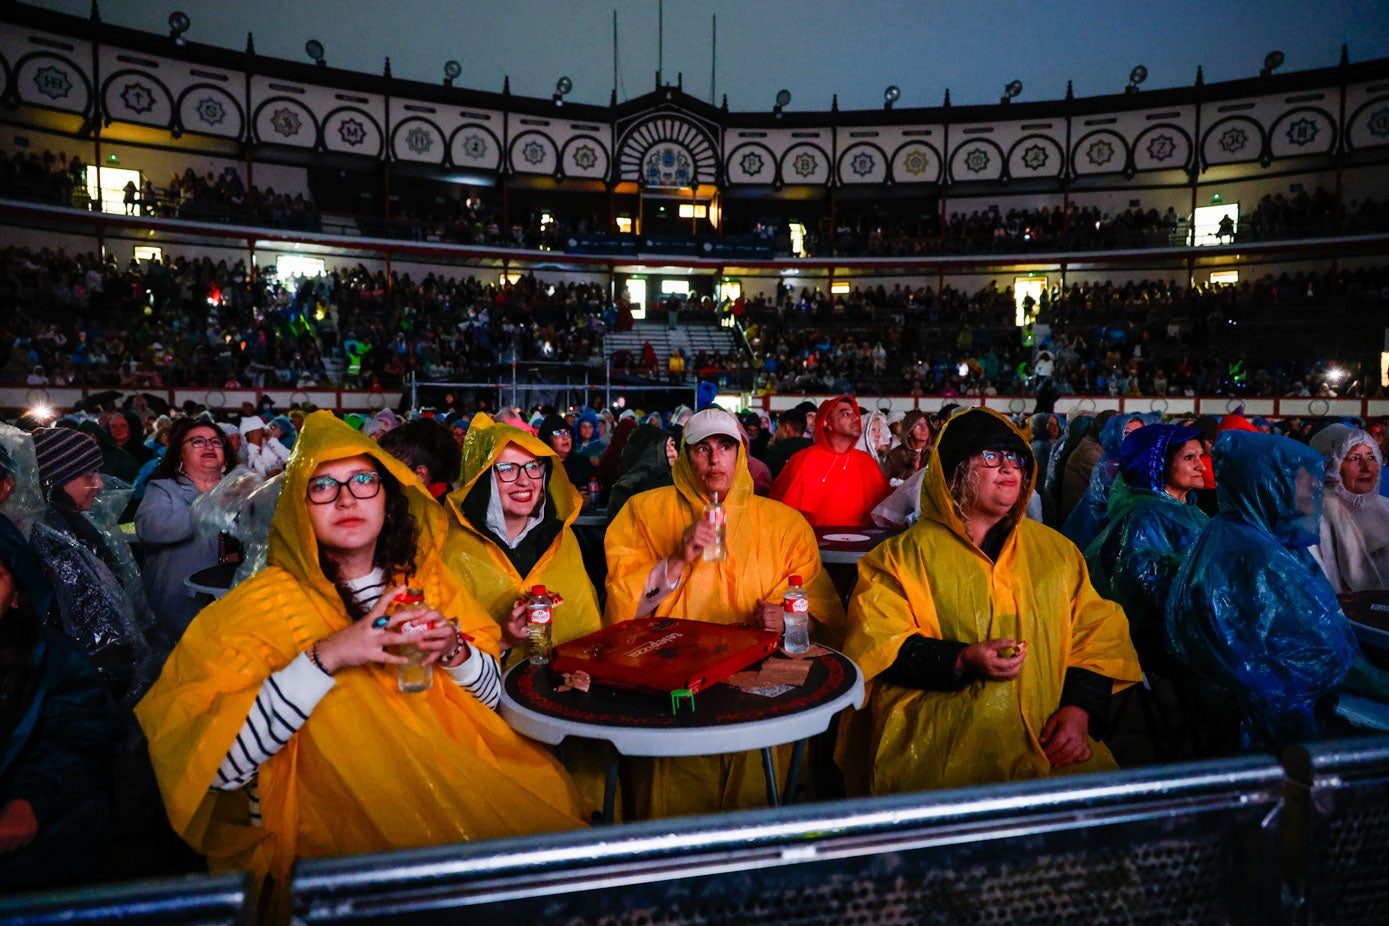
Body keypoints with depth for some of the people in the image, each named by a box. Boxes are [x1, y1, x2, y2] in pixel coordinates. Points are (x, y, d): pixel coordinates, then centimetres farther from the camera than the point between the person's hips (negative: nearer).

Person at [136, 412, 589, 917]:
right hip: (335, 830, -4)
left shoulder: (424, 580, 3)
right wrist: (325, 658, -24)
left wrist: (455, 650, -10)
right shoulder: (265, 603, -8)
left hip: (455, 789, 4)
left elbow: (494, 695, 10)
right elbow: (219, 766, -16)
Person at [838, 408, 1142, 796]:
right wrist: (962, 661, -16)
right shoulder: (905, 555, 4)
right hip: (939, 731, -4)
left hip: (1046, 732, 5)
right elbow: (878, 647, -2)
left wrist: (1080, 709, -4)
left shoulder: (1057, 551, 17)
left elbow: (1097, 633, 13)